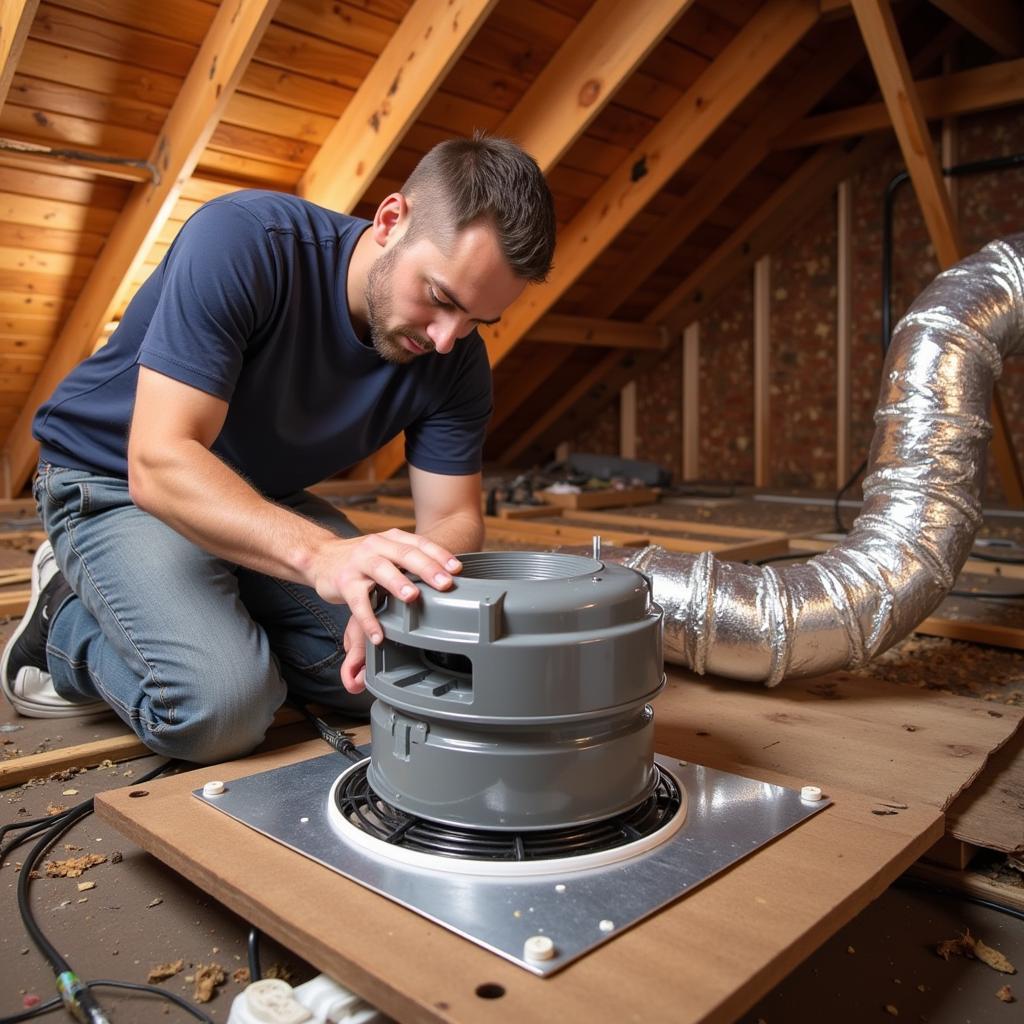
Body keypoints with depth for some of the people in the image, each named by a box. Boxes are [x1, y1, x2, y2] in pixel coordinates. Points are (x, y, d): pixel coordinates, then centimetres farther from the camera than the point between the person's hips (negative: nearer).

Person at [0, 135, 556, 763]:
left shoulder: (456, 359, -15)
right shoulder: (244, 240, -30)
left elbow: (455, 519, -13)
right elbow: (159, 461, -36)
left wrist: (400, 591, -37)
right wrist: (320, 554, -51)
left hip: (270, 500, 6)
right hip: (117, 485, -5)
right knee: (222, 708, -27)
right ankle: (70, 622, 2)